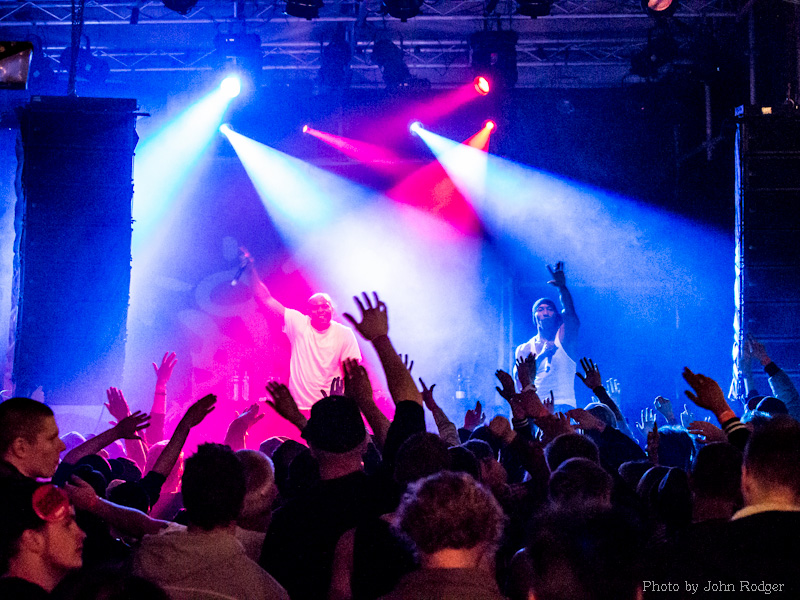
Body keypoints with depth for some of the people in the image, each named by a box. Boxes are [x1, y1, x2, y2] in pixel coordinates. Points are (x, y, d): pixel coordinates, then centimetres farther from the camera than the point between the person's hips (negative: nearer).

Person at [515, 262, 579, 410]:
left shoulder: (562, 339, 11)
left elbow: (570, 316, -8)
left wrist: (562, 287, -23)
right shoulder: (524, 349, 17)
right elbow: (519, 379, 4)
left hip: (563, 406, -2)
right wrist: (540, 356, -8)